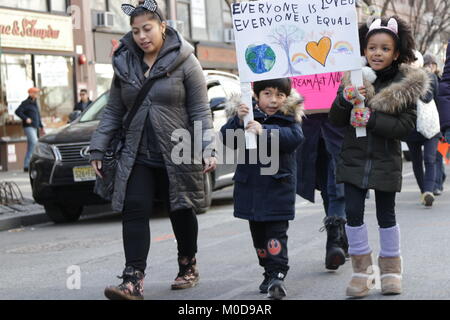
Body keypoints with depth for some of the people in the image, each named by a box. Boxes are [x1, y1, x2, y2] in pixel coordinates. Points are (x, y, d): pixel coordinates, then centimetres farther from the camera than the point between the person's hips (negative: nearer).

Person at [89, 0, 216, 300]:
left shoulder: (184, 62, -5)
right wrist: (98, 148, 7)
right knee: (135, 213, -10)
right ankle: (133, 281, -15)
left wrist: (207, 149, -17)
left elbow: (201, 112, -7)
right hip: (137, 157, 3)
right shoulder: (124, 64, 7)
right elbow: (113, 112, 13)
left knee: (182, 213, 11)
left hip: (178, 156, -3)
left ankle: (189, 267, 33)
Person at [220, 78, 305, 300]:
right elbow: (227, 140, -7)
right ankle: (269, 273, 23)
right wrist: (238, 121, -27)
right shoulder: (244, 114, 3)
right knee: (258, 233, 12)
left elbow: (295, 137, -20)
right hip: (250, 186, 4)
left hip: (278, 187, -3)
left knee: (276, 232, -10)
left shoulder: (290, 117, -1)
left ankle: (278, 276, -14)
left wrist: (264, 132, -31)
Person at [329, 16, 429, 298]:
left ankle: (391, 269, 24)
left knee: (386, 214, 8)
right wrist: (345, 99, -21)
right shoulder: (355, 78, 1)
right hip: (354, 158, 2)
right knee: (353, 212, -4)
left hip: (386, 161, -2)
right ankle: (362, 269, 11)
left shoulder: (405, 85, -6)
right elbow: (336, 120, 0)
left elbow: (406, 127, -13)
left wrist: (371, 119, -23)